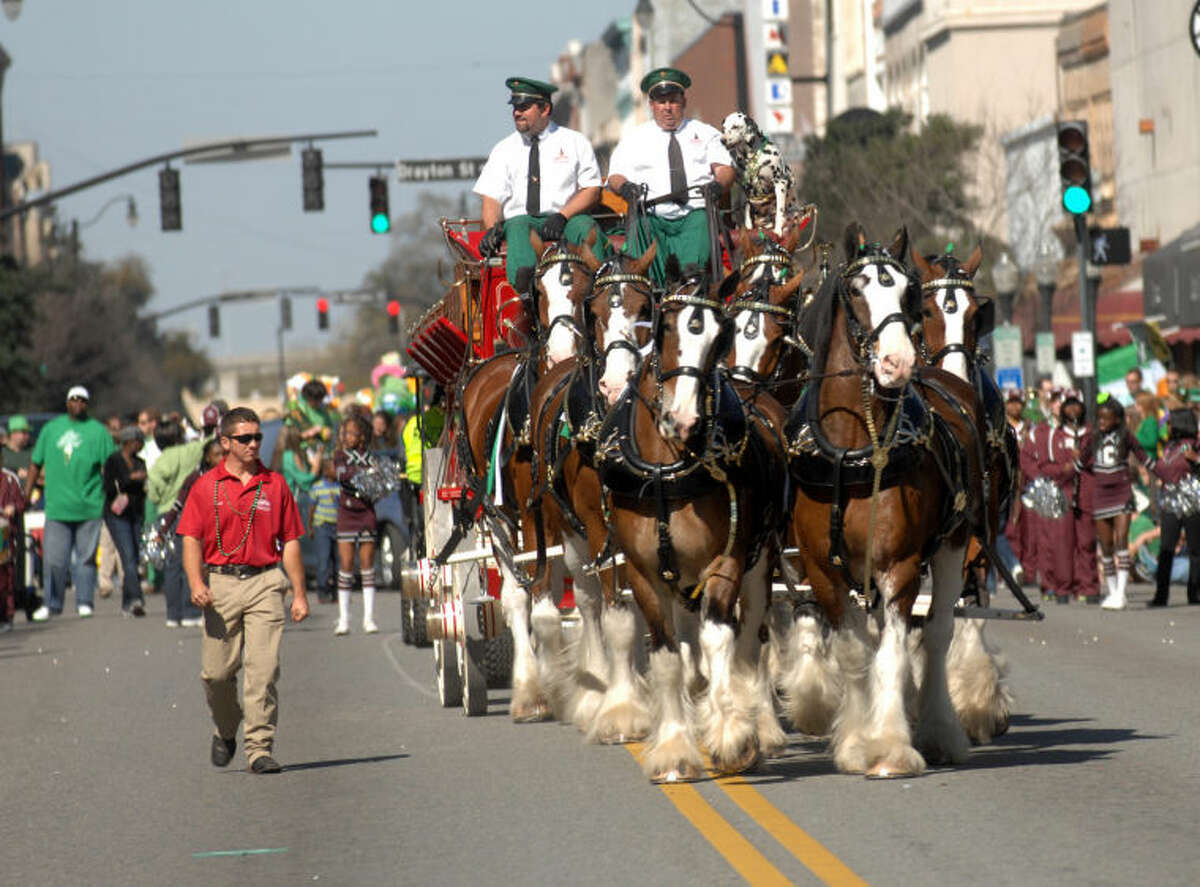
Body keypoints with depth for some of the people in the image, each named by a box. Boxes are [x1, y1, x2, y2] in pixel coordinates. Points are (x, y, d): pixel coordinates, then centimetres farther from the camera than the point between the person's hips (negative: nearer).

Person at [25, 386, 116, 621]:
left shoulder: (98, 431, 4)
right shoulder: (51, 429, 11)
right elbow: (36, 464, 16)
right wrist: (27, 494, 11)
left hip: (89, 506, -1)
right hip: (57, 507, 1)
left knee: (85, 557, 3)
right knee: (54, 558, -1)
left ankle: (84, 602, 11)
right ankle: (52, 603, 10)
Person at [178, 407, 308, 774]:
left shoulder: (275, 485, 9)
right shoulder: (206, 486, 6)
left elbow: (290, 542, 10)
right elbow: (192, 539, 1)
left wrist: (299, 594, 6)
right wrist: (196, 583, -15)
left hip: (265, 581, 0)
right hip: (220, 582, 0)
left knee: (263, 670, -9)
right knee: (216, 671, 1)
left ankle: (259, 748, -8)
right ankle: (225, 731, 28)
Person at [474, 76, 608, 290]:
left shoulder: (576, 143, 12)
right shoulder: (504, 150, 18)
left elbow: (592, 191, 4)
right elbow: (491, 197, 9)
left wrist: (562, 216, -13)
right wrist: (492, 230, -13)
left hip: (566, 220, 0)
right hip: (519, 218, 0)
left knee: (586, 227, -33)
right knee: (519, 228, -36)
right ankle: (523, 284, -63)